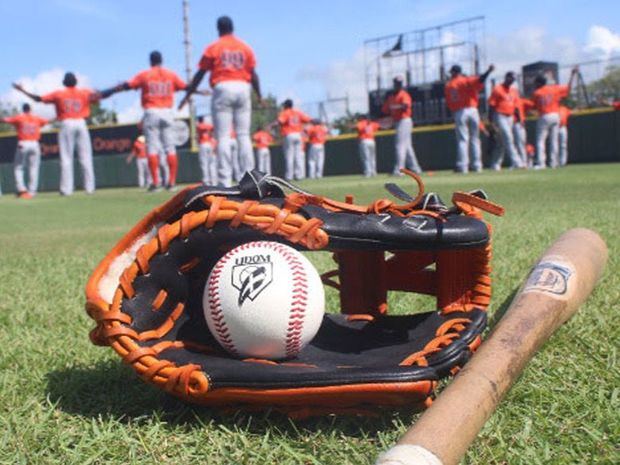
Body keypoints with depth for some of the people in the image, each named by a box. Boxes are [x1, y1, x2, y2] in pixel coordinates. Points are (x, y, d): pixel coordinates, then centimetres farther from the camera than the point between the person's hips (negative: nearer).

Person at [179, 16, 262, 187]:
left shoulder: (213, 48, 3)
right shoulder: (245, 47, 10)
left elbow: (200, 74, 2)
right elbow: (253, 74, 6)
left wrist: (187, 96, 8)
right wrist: (259, 96, 14)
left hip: (222, 89, -3)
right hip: (243, 89, 3)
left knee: (223, 137, -3)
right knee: (244, 136, 7)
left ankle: (225, 181, -9)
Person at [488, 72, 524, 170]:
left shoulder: (514, 90, 14)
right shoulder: (497, 89, -6)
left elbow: (516, 106, 19)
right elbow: (491, 105, -9)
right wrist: (491, 120, -14)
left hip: (510, 117, 7)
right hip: (500, 116, -7)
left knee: (502, 142, 8)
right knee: (508, 138, -16)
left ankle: (495, 164, 14)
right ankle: (516, 162, -21)